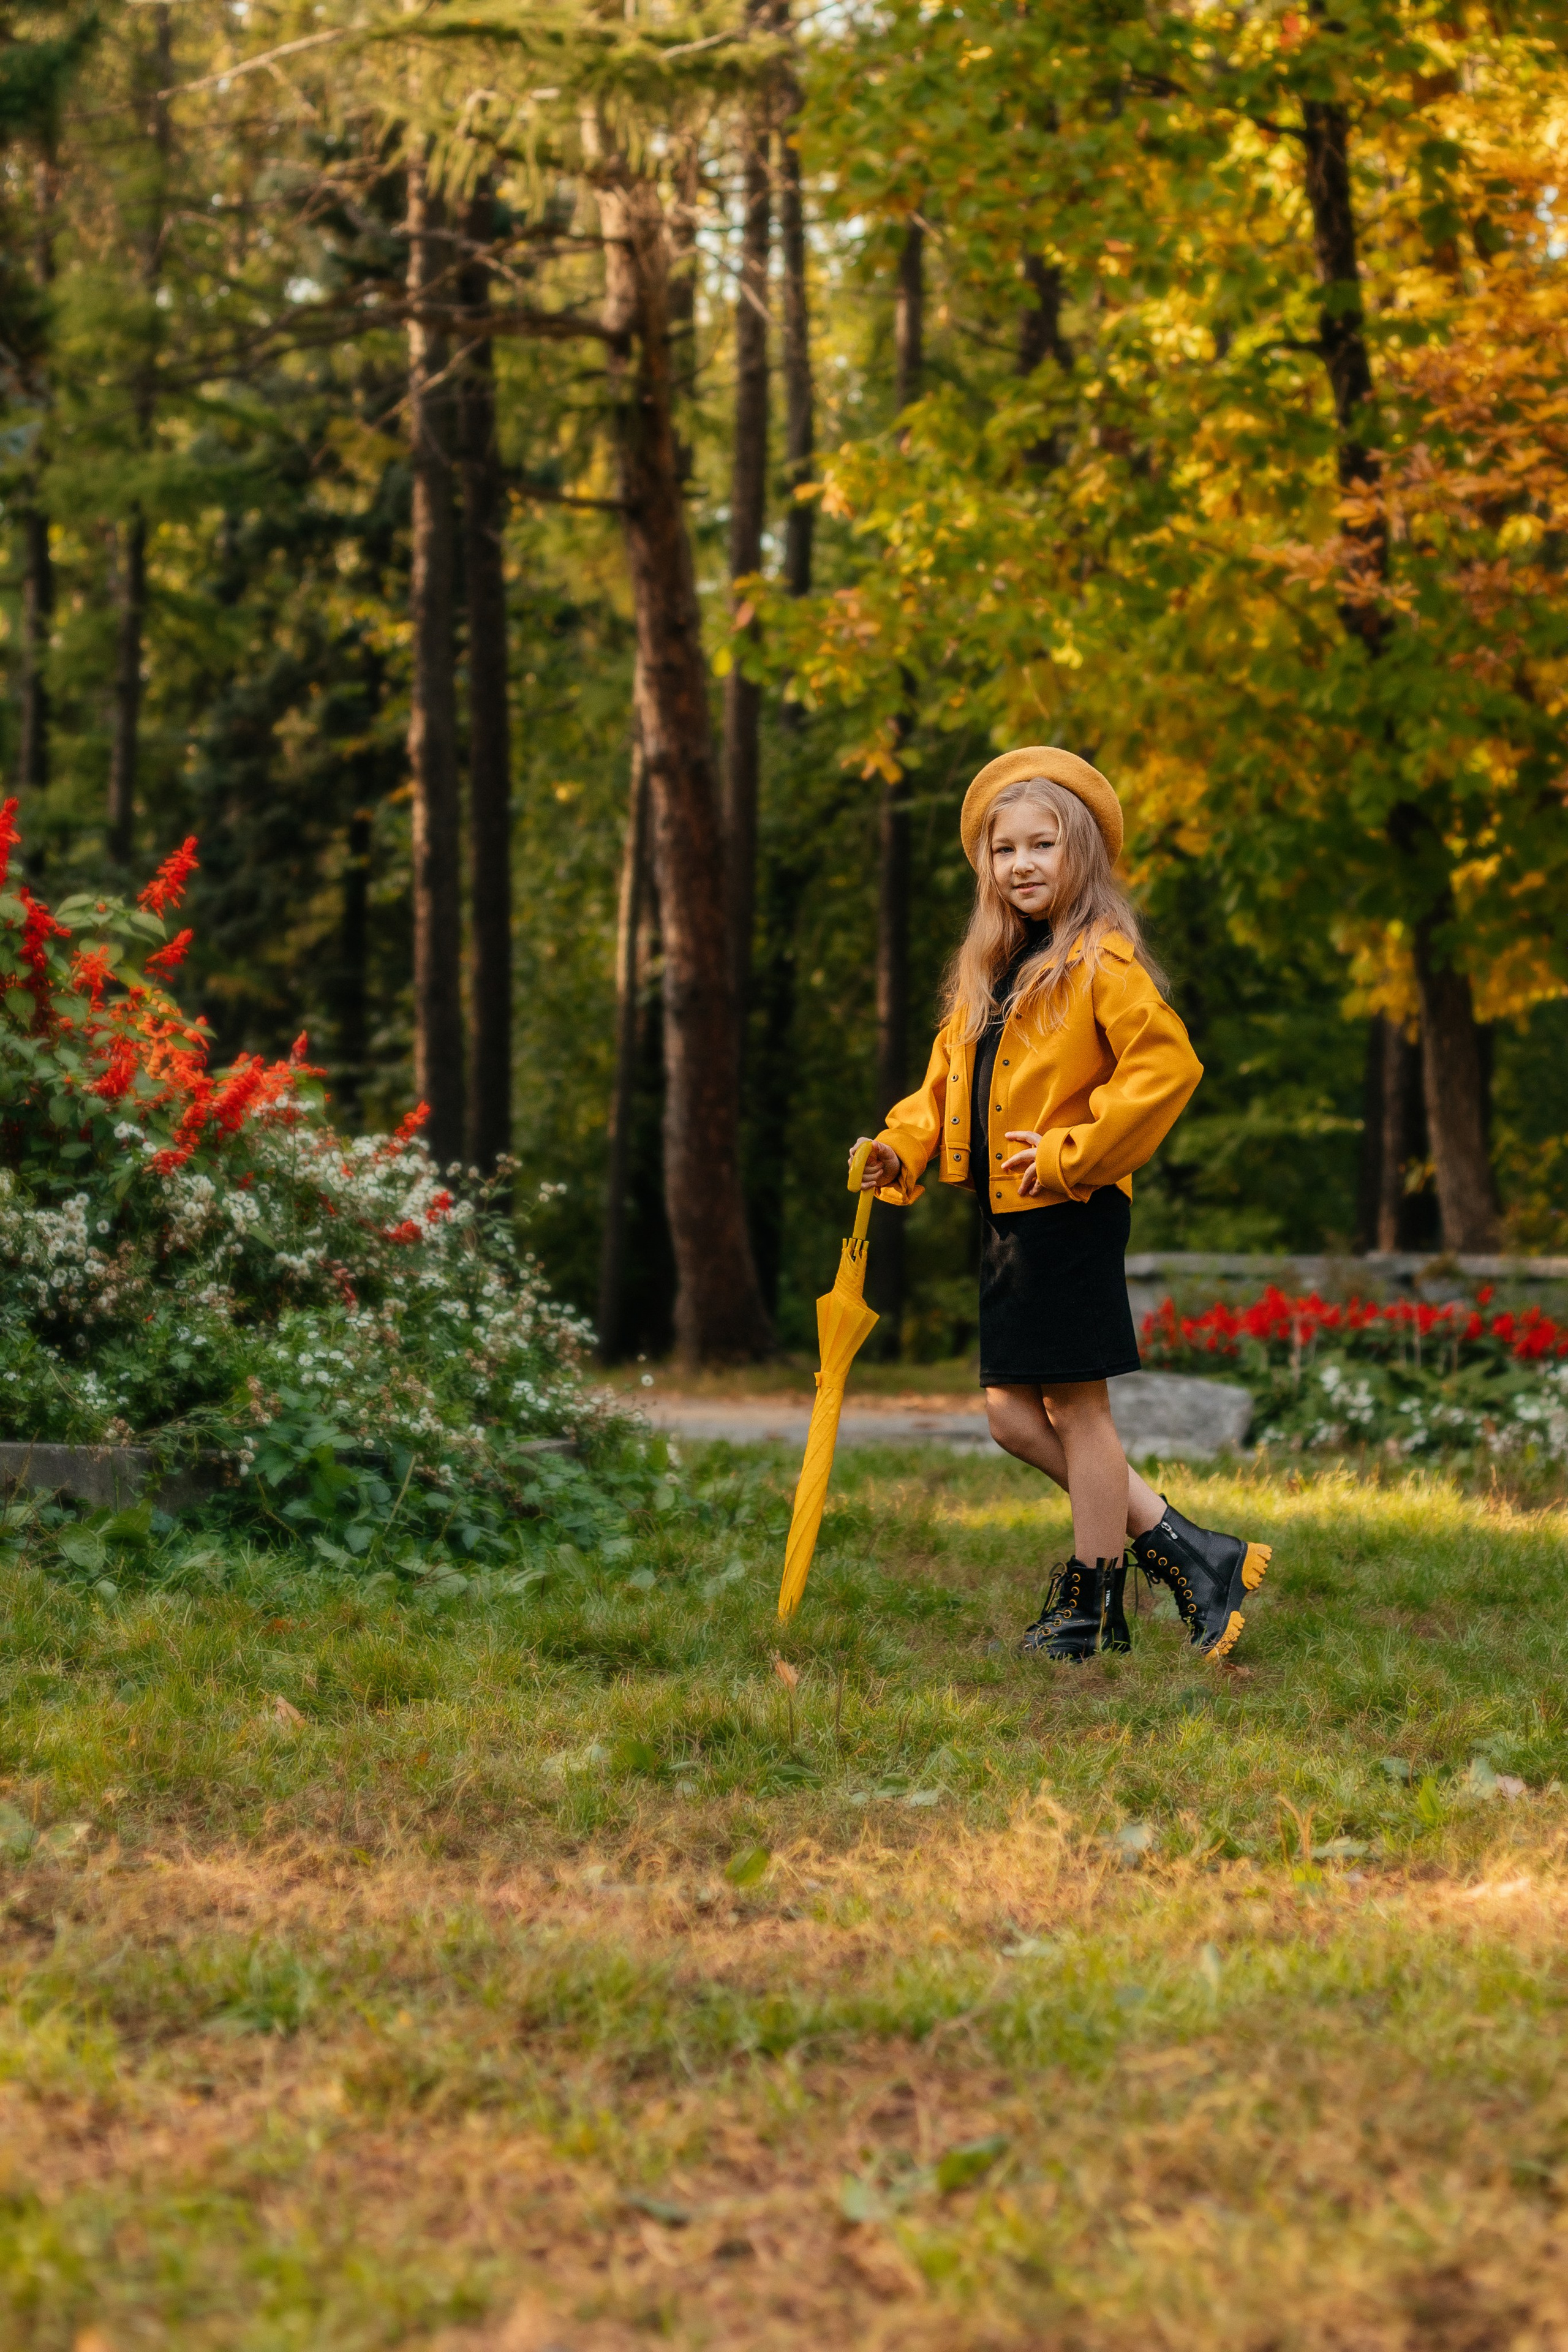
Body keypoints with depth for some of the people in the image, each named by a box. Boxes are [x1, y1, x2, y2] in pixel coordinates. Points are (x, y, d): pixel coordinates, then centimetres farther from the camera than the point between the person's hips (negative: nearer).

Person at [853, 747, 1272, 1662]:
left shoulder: (1101, 959, -11)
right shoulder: (990, 969, 17)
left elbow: (1168, 1065, -21)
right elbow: (950, 1075, 22)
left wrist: (1073, 1151, -19)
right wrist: (903, 1146, 3)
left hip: (1071, 1212, -9)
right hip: (1005, 1215, 9)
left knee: (1077, 1408, -1)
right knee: (1014, 1414, 9)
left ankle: (1091, 1604, 11)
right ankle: (1179, 1546, 17)